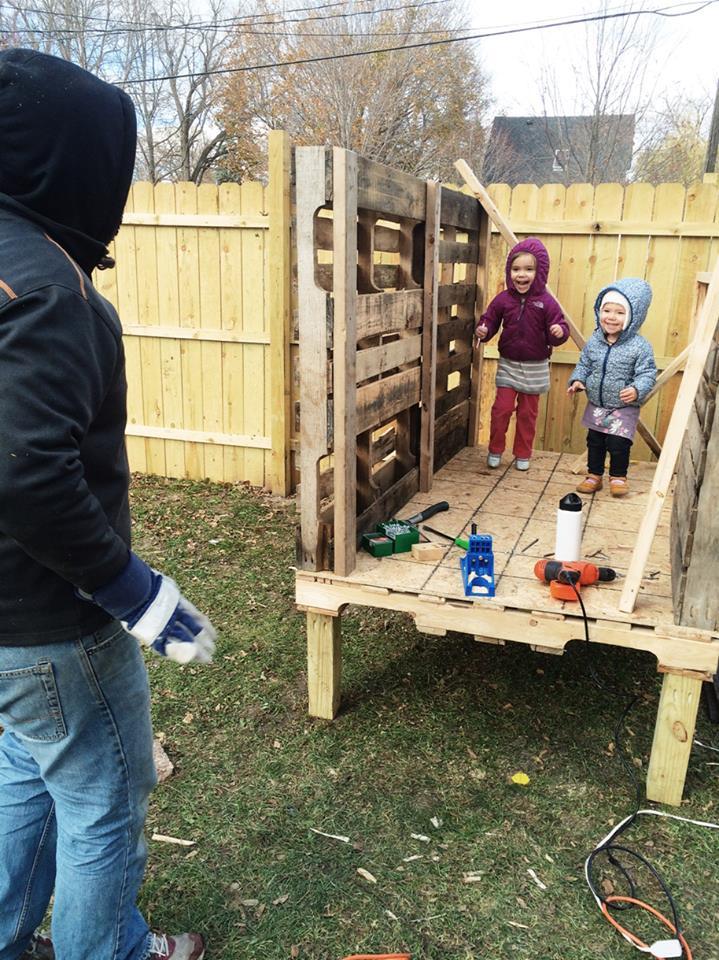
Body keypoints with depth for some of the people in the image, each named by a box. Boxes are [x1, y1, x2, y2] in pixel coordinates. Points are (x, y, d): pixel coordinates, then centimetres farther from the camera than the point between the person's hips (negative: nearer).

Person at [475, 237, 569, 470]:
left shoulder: (546, 302, -10)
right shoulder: (503, 299, -7)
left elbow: (558, 330, -9)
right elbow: (490, 321, 2)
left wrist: (560, 332, -32)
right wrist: (483, 331, -20)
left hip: (535, 367, 0)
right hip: (508, 364, 1)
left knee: (528, 413, 10)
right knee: (502, 408, -1)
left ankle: (523, 455, 24)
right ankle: (495, 451, 17)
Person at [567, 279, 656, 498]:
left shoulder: (640, 346, -16)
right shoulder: (593, 341, -3)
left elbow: (647, 373, -15)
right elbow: (583, 364, 8)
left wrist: (637, 389, -32)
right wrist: (577, 380, -9)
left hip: (624, 408, -4)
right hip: (596, 406, 5)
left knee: (618, 444, -2)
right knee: (594, 442, 15)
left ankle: (618, 477, 22)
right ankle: (594, 475, 30)